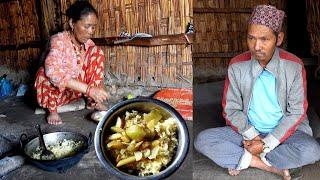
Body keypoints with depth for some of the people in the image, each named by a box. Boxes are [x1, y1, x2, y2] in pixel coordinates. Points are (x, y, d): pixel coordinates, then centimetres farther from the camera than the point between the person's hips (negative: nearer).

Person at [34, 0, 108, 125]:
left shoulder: (88, 44, -7)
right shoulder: (58, 40, -24)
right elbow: (53, 72, -40)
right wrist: (89, 89, -47)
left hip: (76, 91, 4)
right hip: (55, 91, -4)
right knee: (45, 74, -37)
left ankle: (93, 101, -8)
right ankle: (52, 110, -10)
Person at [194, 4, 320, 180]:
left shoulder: (294, 66, -12)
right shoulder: (236, 65, -10)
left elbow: (296, 112, -10)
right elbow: (231, 109, -4)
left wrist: (267, 144, -17)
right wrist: (252, 136, -18)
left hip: (284, 131, 0)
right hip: (247, 131, 1)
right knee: (202, 140, -19)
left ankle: (243, 159, -16)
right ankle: (268, 165, -19)